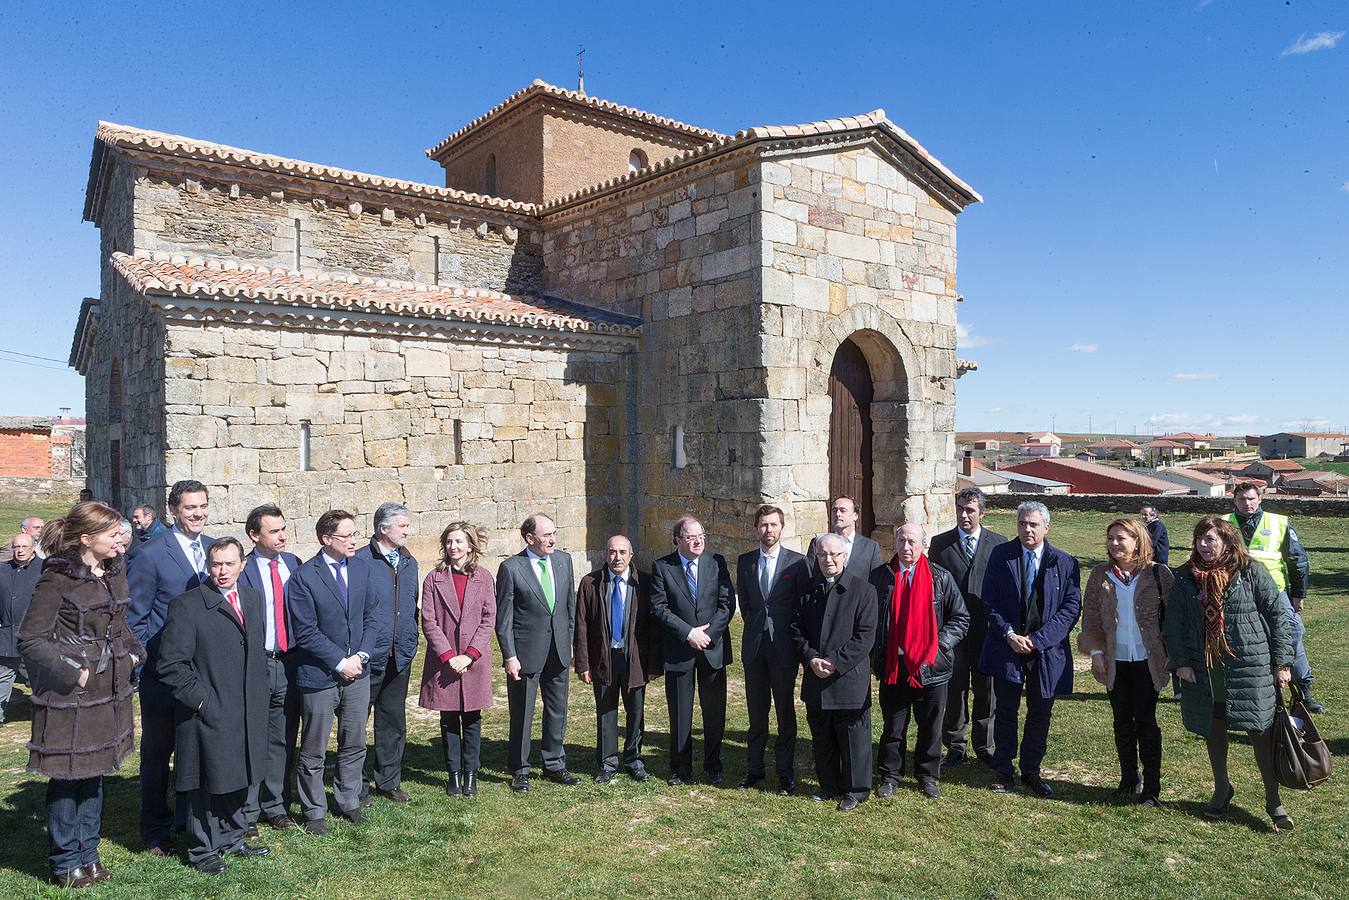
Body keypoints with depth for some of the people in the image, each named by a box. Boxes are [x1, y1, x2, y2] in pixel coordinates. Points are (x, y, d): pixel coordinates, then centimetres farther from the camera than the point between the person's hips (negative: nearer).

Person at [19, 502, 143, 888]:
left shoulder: (114, 572, 5)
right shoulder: (57, 578, -15)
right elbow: (30, 639, -14)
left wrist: (133, 652, 4)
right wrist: (72, 671, -17)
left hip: (108, 692, 6)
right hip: (69, 696, -6)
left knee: (95, 773, 16)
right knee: (67, 777, 6)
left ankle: (88, 854, 29)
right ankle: (66, 863, 22)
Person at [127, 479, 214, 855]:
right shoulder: (150, 555, -12)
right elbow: (134, 617, -8)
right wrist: (148, 661, -10)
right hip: (164, 673, -5)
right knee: (157, 753, 10)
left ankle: (190, 817, 33)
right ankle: (155, 831, 26)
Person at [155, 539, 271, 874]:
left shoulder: (253, 598, 8)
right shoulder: (186, 605, -13)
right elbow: (170, 664, -14)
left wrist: (260, 693, 12)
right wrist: (201, 699, -15)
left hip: (248, 714, 6)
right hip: (208, 714, -6)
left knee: (238, 781, 18)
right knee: (205, 785, 8)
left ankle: (233, 840, 35)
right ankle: (202, 850, 26)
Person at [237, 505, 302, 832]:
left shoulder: (293, 563, 6)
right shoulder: (241, 570, -11)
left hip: (289, 662, 5)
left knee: (283, 740, 14)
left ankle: (276, 805, 29)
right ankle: (247, 812, 22)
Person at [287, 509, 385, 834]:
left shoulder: (362, 568, 3)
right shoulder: (303, 577, -13)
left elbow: (371, 617, 6)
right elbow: (306, 633, -14)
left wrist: (362, 655, -7)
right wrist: (340, 663, -14)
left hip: (357, 672, 5)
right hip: (319, 676, -5)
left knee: (354, 745, 15)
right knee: (313, 752, 8)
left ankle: (348, 802, 33)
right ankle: (314, 812, 25)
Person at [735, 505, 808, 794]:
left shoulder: (797, 562, -3)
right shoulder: (745, 561, 7)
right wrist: (755, 627, 10)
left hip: (784, 646, -3)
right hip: (754, 645, 3)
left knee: (785, 711, 4)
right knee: (756, 710, 10)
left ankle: (785, 774, 15)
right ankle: (754, 769, 22)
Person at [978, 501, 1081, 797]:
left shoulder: (1064, 563, -2)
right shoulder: (1001, 555, -1)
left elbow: (1072, 607, -5)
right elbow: (990, 600, -1)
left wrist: (1038, 639, -13)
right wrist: (1009, 634, -12)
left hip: (1047, 649, 1)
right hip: (1008, 646, 0)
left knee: (1040, 714, 11)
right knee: (1005, 711, 7)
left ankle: (1031, 771, 27)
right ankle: (1003, 770, 21)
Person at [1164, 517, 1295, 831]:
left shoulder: (1251, 572, -4)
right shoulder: (1185, 577, 3)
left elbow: (1278, 616, -1)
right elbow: (1173, 623, 6)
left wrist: (1282, 663, -3)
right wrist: (1180, 662, -2)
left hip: (1250, 669, -3)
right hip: (1203, 672, 3)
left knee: (1261, 732, 2)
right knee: (1213, 731, 13)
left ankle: (1273, 801, 18)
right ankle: (1222, 790, 32)